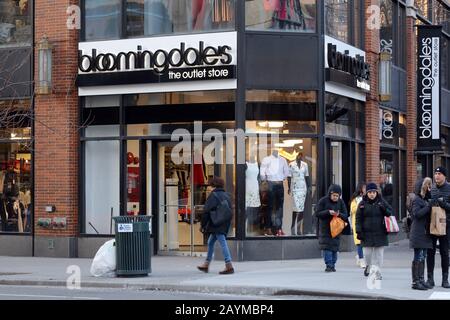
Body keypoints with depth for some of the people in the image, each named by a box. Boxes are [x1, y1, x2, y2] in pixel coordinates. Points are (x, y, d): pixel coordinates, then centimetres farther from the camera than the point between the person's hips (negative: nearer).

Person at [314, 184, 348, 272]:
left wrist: (339, 214, -19)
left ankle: (333, 265, 12)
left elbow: (345, 216, 3)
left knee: (335, 248, 4)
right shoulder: (323, 201, -4)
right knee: (327, 247, -10)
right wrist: (328, 212, -22)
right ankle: (329, 265, -8)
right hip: (325, 228, -3)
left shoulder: (341, 202, 4)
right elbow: (317, 213, -8)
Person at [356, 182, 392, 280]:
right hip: (367, 234, 0)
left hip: (380, 233, 0)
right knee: (367, 253, 3)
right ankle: (368, 266, 32)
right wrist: (358, 231, -6)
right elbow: (358, 219, 2)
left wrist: (384, 209, -13)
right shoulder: (363, 203, 2)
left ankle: (377, 273, 8)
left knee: (378, 254, 1)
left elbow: (391, 213, 8)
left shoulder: (382, 202, 5)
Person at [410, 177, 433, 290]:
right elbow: (417, 213, -20)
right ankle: (415, 281, -3)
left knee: (423, 257, 11)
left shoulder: (426, 199, 17)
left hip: (425, 233, 9)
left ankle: (421, 280, 17)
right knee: (418, 257, -6)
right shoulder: (417, 199, -9)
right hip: (418, 233, -9)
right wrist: (429, 206, -19)